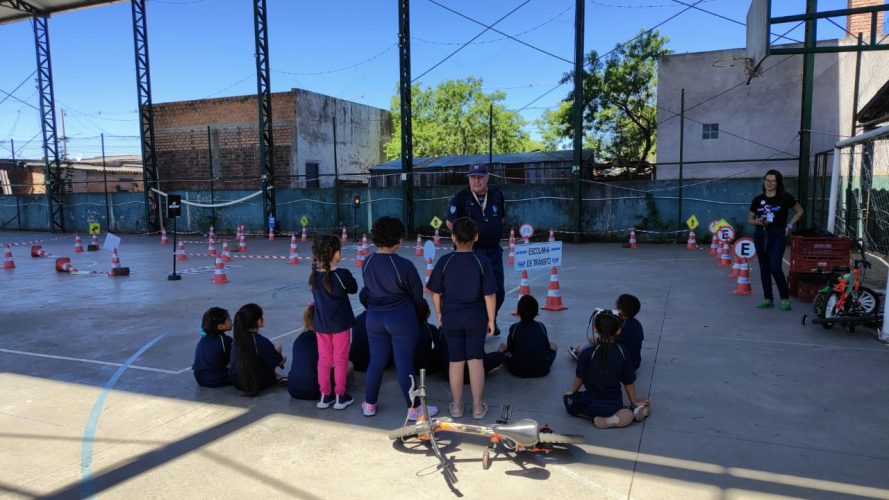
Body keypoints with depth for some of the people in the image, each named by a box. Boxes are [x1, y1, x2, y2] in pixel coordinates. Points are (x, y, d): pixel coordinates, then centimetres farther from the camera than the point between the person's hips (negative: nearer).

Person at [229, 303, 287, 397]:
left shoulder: (237, 339, -4)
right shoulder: (261, 341, -22)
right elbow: (279, 362, -10)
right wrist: (282, 359, 13)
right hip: (258, 383, -5)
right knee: (277, 346, 11)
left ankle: (275, 376, 20)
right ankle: (275, 376, 18)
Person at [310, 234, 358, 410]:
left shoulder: (314, 275, -5)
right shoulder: (342, 274, -19)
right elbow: (354, 289, -2)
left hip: (321, 323, 4)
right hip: (340, 323, -4)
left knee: (324, 360, 15)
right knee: (340, 361, 9)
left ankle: (325, 396, 23)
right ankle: (340, 397, 17)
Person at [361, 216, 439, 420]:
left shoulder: (367, 263, -6)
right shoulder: (404, 265, -21)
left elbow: (369, 289, 7)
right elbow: (418, 294, -9)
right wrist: (406, 305, 12)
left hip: (374, 318, 5)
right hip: (401, 319, -5)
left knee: (376, 361, 17)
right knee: (404, 364, 5)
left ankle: (369, 404, 29)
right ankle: (414, 408, 18)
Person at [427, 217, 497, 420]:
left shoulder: (444, 261, -10)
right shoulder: (482, 261, -12)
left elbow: (435, 293, -4)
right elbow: (490, 295, -11)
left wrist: (439, 313, 11)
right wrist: (491, 319, 0)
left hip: (451, 319, 1)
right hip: (476, 319, 0)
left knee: (455, 362, 11)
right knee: (476, 361, 9)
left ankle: (456, 406, 24)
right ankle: (478, 407, 19)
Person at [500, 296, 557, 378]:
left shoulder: (514, 328, -3)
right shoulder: (541, 326, 2)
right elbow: (547, 347, 12)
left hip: (519, 371, -1)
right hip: (542, 370, 1)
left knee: (502, 346, 23)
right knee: (553, 344, 27)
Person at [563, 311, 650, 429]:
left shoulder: (587, 354, -15)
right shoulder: (623, 353, -7)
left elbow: (579, 378, -5)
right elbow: (629, 381, 1)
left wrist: (571, 392, 16)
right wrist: (634, 402, 18)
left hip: (593, 402, -4)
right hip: (615, 403, 4)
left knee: (568, 400, 16)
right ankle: (633, 410, 0)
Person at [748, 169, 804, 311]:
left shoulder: (785, 197, -1)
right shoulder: (758, 199, 6)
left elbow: (799, 211, 11)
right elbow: (750, 219, 12)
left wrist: (790, 225, 1)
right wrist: (759, 221, -9)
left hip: (778, 235, -4)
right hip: (760, 234, 4)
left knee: (775, 267, -12)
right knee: (764, 267, 7)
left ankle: (785, 298, 2)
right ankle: (768, 299, 16)